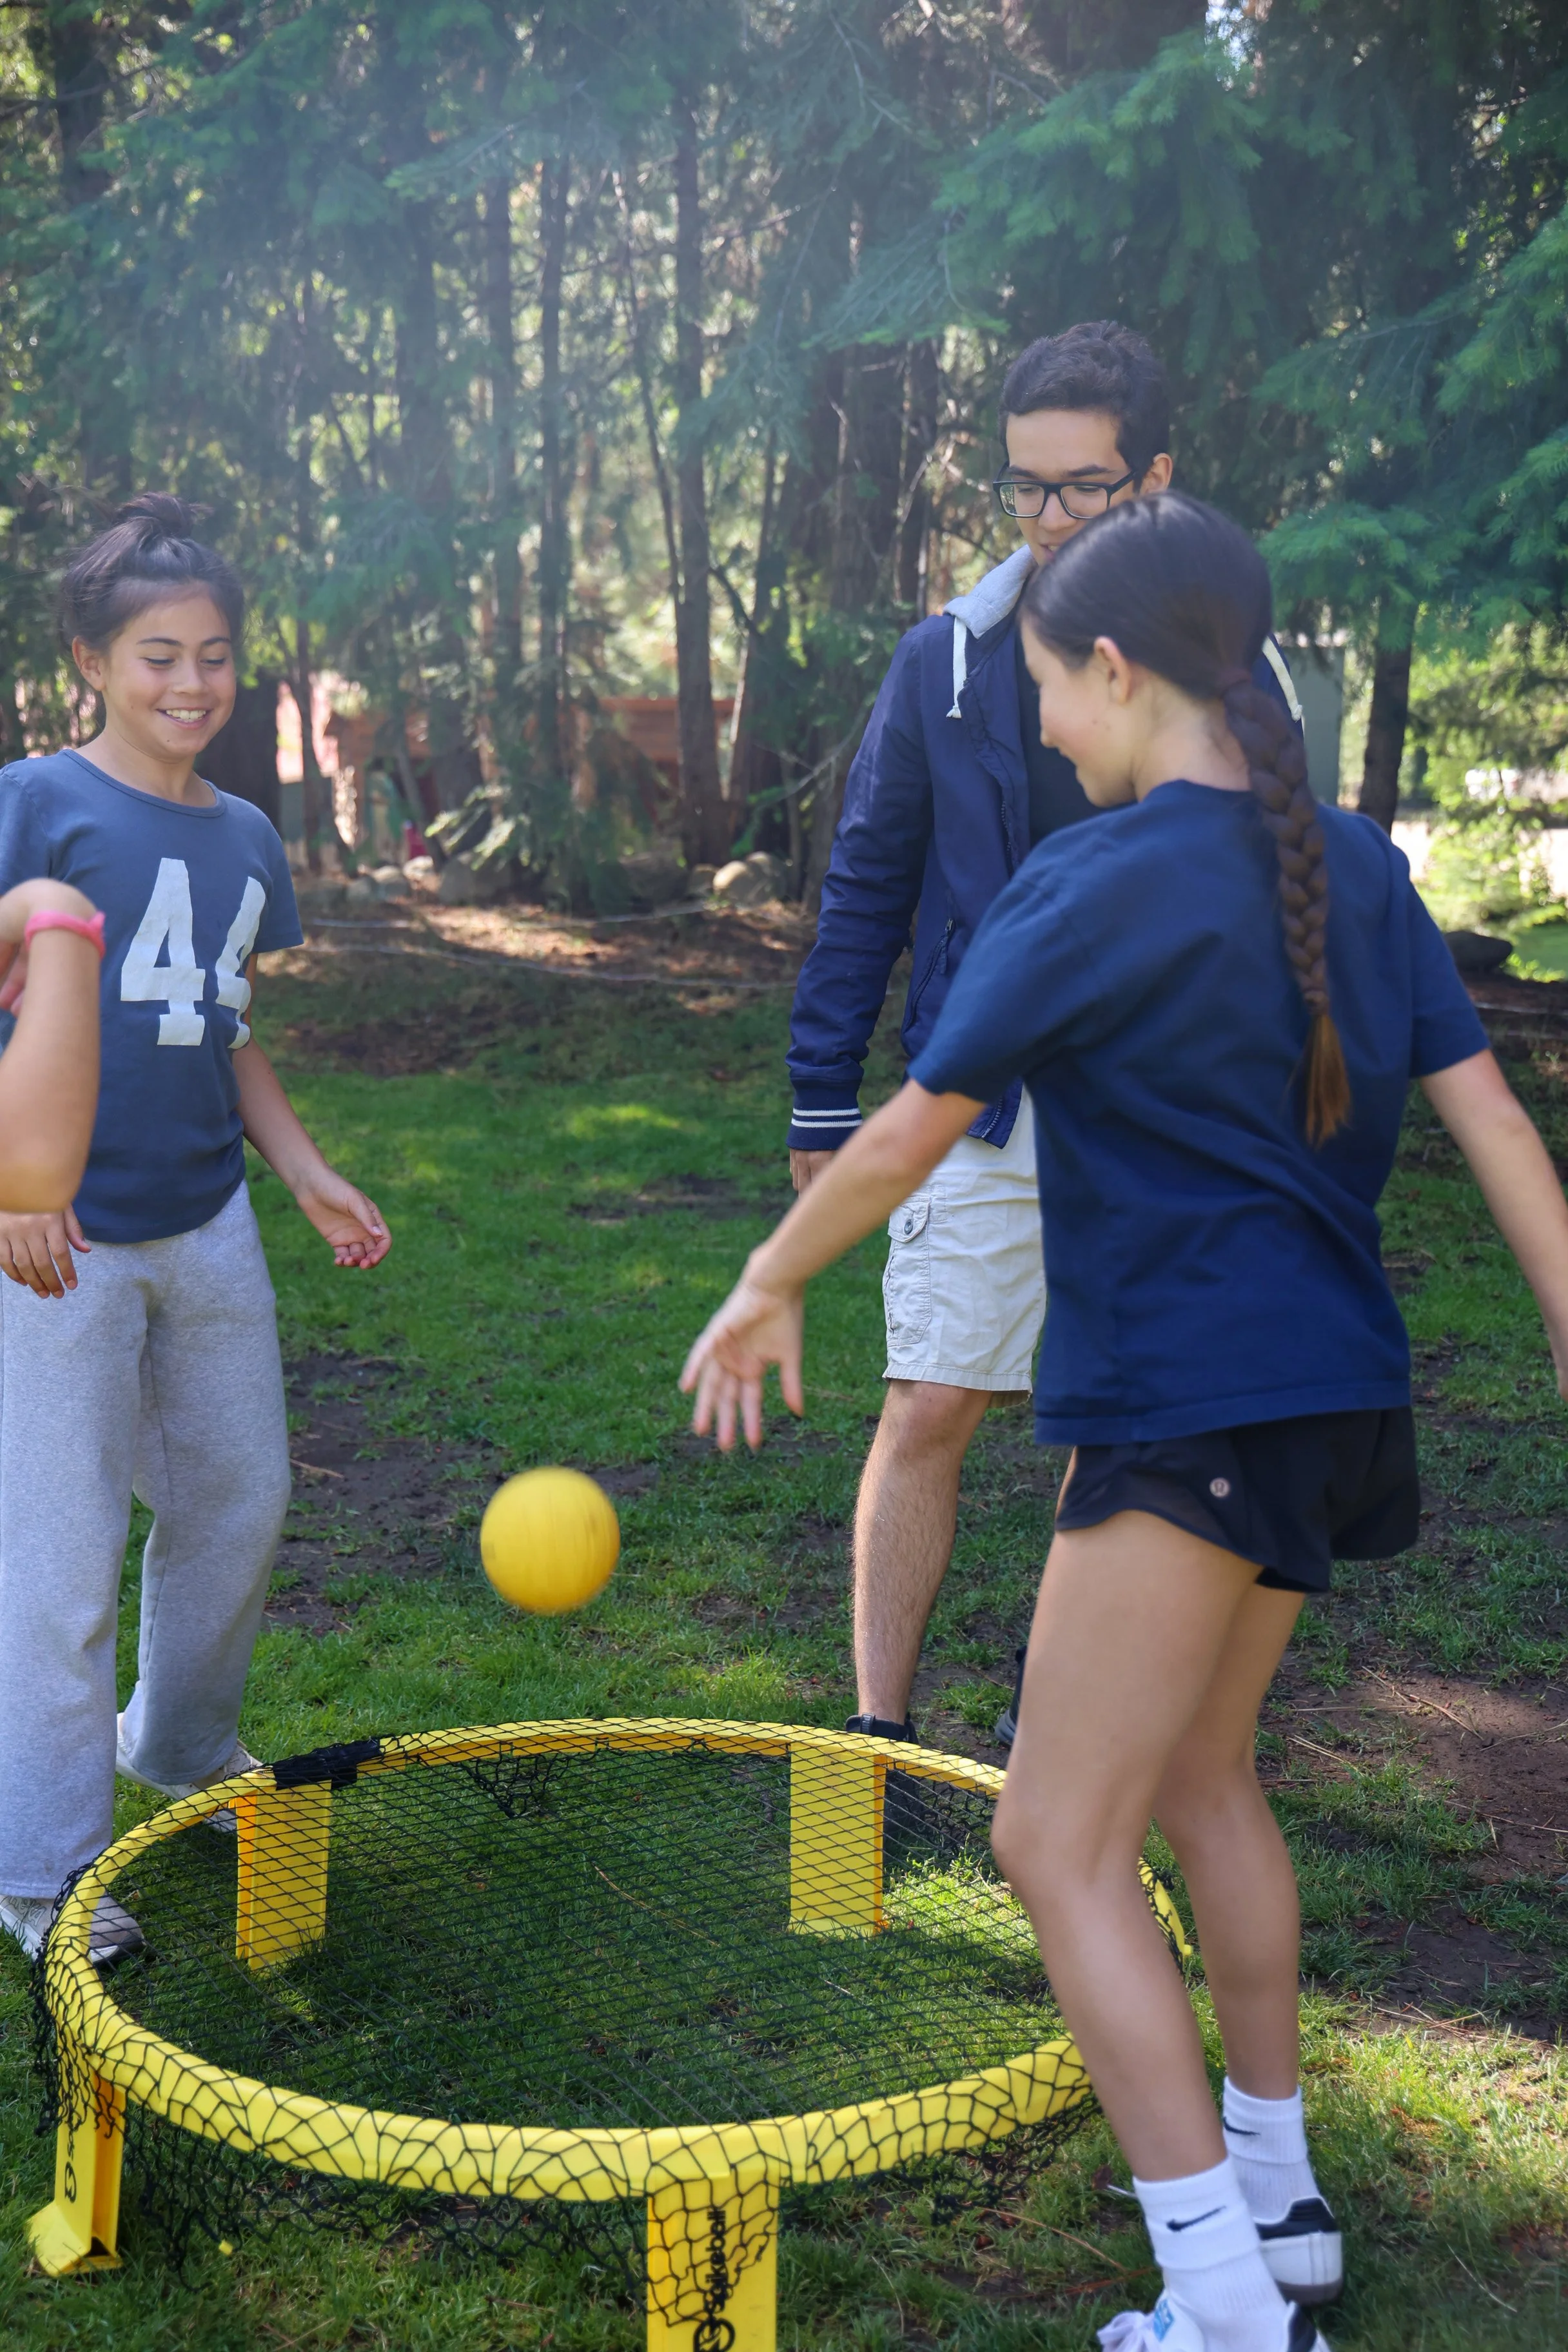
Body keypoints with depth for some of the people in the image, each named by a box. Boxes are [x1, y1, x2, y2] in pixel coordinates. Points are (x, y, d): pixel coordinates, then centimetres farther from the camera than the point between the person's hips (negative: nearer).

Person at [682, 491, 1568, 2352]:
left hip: (1188, 1413, -9)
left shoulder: (1099, 881, -13)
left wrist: (768, 1287, 7)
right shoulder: (1356, 866, 7)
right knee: (1200, 1774, 25)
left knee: (1061, 1848, 0)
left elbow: (909, 1133, -8)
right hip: (1337, 1396, 9)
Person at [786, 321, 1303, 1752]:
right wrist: (824, 1097, 4)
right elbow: (867, 886, 6)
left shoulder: (1230, 670, -2)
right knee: (927, 1417, -5)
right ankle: (880, 1730, 5)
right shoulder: (947, 660, 0)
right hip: (981, 1105, 0)